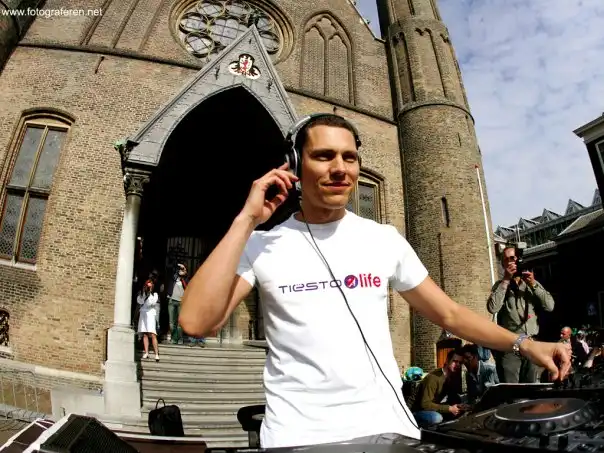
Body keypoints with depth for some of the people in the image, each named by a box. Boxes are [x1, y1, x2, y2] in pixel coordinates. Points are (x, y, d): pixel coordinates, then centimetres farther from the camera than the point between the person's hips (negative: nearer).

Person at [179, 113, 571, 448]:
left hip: (386, 425, 2)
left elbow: (448, 313, 11)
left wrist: (523, 344, 1)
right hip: (299, 433, -1)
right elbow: (196, 322, -17)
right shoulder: (262, 246, -4)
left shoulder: (385, 239, 3)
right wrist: (246, 220, -17)